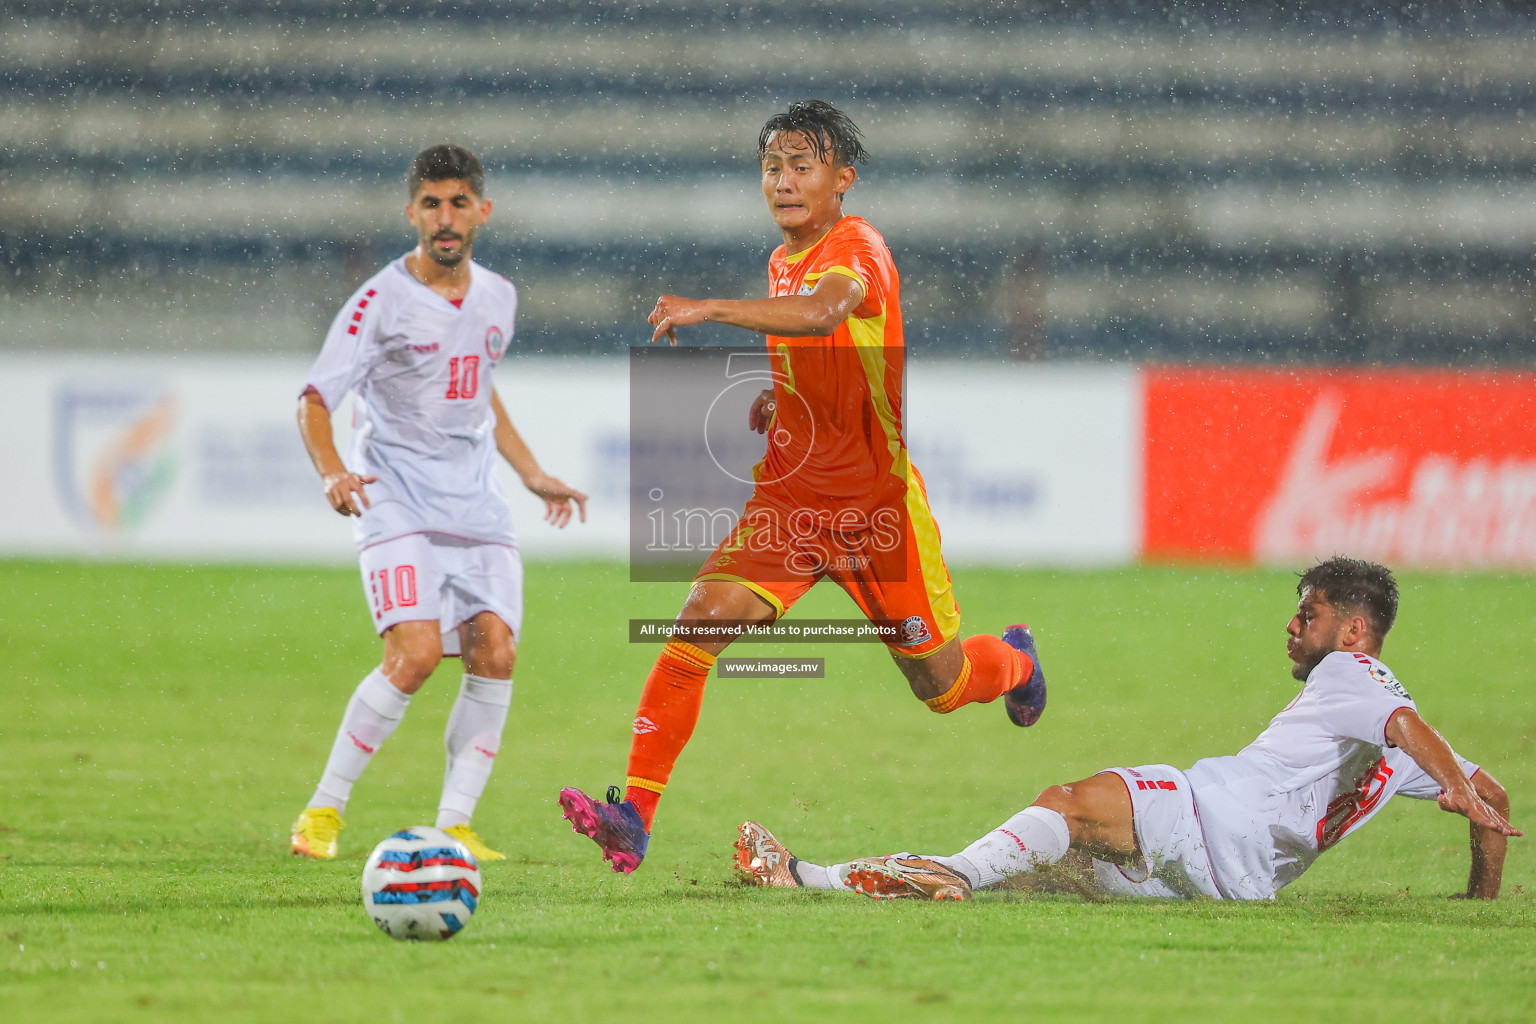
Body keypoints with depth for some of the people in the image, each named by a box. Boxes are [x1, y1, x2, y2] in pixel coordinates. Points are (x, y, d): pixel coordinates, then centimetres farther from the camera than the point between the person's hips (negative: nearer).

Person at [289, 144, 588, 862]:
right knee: (416, 653, -21)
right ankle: (323, 810, -7)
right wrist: (332, 472, -28)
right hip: (396, 500, -6)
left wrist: (533, 476, 24)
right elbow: (313, 401, -10)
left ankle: (454, 826, -3)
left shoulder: (496, 298, 9)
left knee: (495, 650, -10)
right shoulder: (382, 302, -10)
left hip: (474, 501, 6)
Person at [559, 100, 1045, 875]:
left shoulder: (857, 250, -17)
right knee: (698, 625, -19)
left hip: (876, 501, -5)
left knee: (944, 689, 10)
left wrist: (710, 309, -49)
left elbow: (823, 314, -41)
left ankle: (1013, 659, 47)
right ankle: (634, 816, -21)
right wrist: (776, 404, 10)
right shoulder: (782, 261, 9)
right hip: (790, 494, 6)